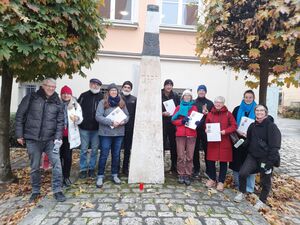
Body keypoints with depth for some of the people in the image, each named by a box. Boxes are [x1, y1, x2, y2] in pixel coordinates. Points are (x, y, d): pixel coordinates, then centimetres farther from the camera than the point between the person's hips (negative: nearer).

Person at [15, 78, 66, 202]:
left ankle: (57, 191, 8)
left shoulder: (57, 102, 4)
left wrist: (58, 137, -7)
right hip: (32, 139, 0)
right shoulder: (31, 98, 0)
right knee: (35, 167, 11)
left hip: (50, 139, 1)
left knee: (56, 164, -6)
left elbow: (60, 121, 2)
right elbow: (20, 116, 3)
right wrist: (19, 134, 1)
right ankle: (35, 191, 29)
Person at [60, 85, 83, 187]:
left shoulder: (76, 105, 2)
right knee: (59, 156, 8)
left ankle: (66, 177, 16)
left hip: (70, 135, -1)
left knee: (68, 156, 2)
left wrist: (77, 119, -30)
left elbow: (80, 119, -7)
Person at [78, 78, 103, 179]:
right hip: (84, 127, 0)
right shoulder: (84, 96, 3)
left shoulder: (102, 97, 1)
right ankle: (83, 169, 20)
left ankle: (92, 168, 24)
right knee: (84, 149, 7)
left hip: (96, 128, 0)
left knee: (95, 149, 9)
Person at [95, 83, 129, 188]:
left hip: (119, 133, 4)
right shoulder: (103, 102, -4)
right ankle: (100, 176, 17)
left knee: (116, 155, 13)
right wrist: (111, 122, -19)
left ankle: (115, 175, 28)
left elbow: (127, 115, 10)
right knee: (104, 155, 2)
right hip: (106, 133, -4)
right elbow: (98, 116, -12)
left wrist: (123, 121, -12)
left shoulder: (122, 103, 8)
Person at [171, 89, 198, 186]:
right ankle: (181, 175, 11)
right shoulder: (178, 107, 12)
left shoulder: (194, 107, 13)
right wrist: (182, 121, -11)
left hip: (191, 134, 0)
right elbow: (173, 120, 7)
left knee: (189, 156, -2)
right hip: (180, 134, 0)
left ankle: (188, 175, 7)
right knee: (180, 156, -1)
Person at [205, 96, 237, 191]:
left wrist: (225, 131, -17)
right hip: (212, 141, 2)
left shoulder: (228, 114, -1)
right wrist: (206, 130, -7)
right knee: (210, 161, 4)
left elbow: (234, 126, -3)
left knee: (223, 162, 6)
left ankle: (221, 182, 21)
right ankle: (212, 179, 24)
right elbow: (206, 125, 15)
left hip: (224, 142, -2)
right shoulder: (210, 114, 7)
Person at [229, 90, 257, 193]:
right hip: (238, 139, 1)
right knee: (237, 161, 5)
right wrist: (238, 131, -12)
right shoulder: (237, 109, 6)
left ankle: (249, 187, 14)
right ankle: (237, 183, 22)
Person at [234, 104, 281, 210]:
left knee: (265, 181, 9)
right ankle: (242, 193, 15)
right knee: (242, 173, -10)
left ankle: (262, 200, 32)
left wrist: (270, 162, -19)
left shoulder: (271, 126, -12)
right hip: (252, 156, 5)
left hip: (266, 158, -4)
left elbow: (275, 146, -16)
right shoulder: (252, 126, 6)